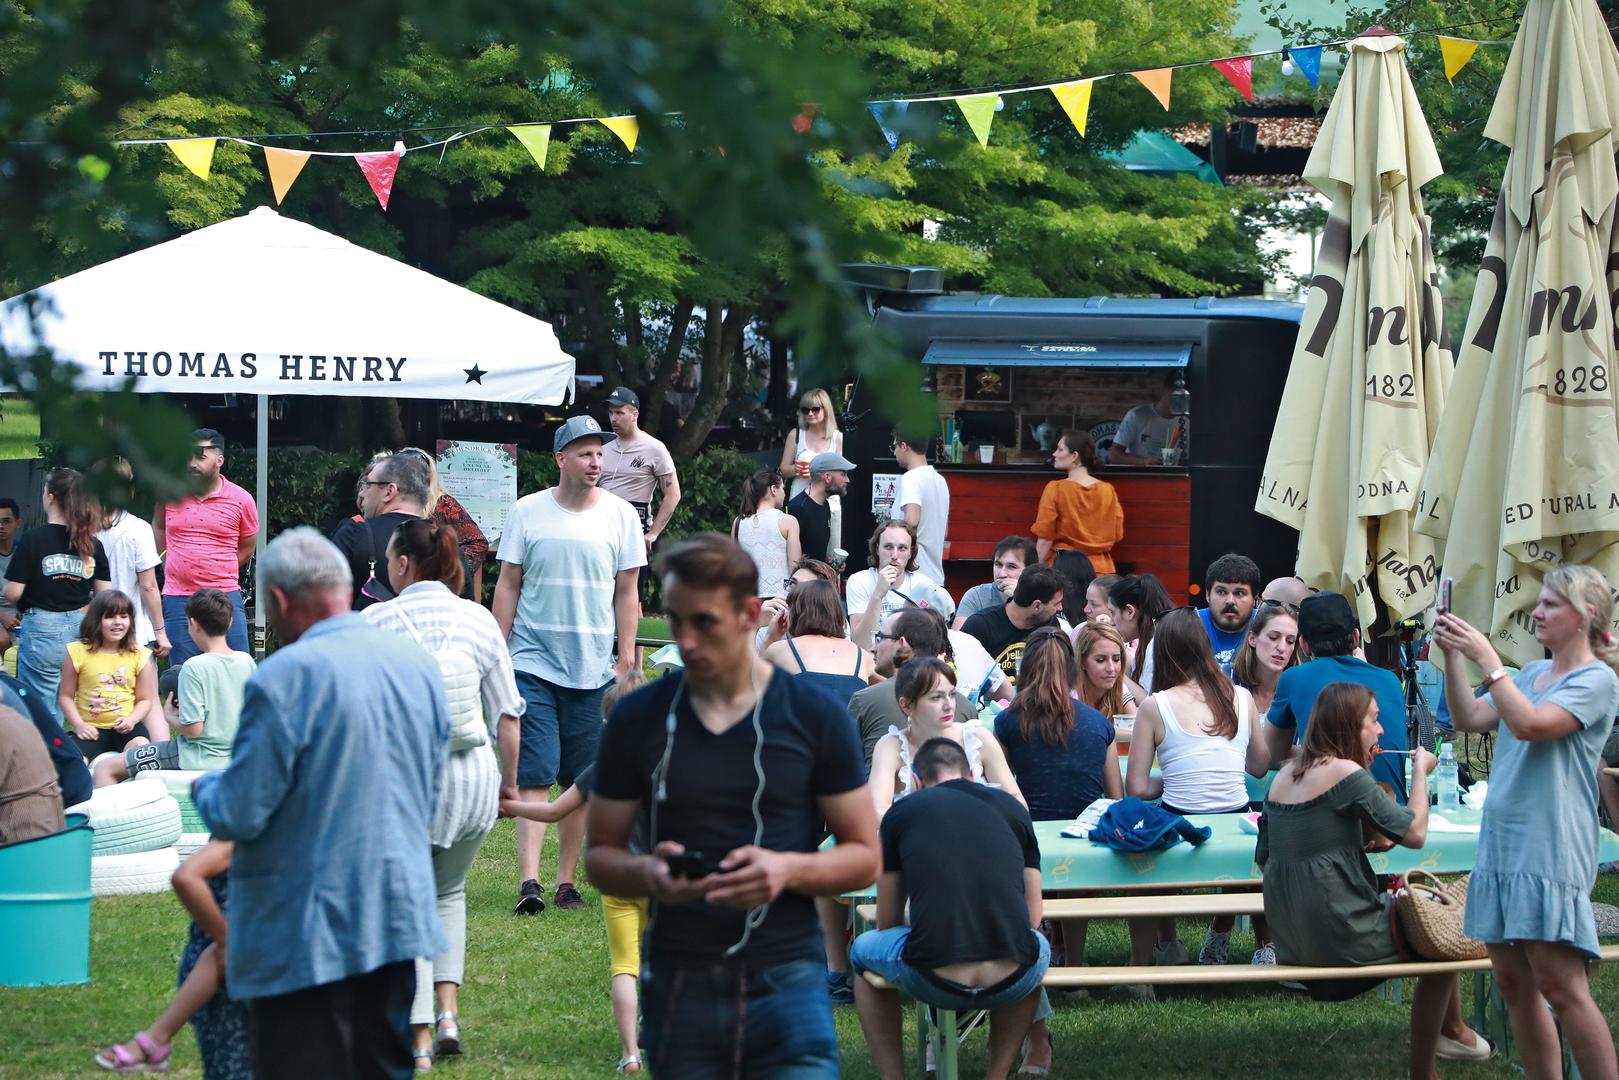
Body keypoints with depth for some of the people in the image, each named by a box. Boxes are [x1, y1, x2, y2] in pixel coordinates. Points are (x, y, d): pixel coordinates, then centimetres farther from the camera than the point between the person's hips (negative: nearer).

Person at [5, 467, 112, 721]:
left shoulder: (32, 540, -11)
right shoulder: (92, 544, 2)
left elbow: (12, 593, -11)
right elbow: (105, 593, 3)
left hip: (42, 631, -4)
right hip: (81, 629, 4)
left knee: (44, 712, 1)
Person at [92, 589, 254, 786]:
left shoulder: (195, 667, -19)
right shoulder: (247, 662, 0)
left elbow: (193, 728, -22)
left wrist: (171, 717, -2)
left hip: (199, 758, -8)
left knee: (104, 768, -3)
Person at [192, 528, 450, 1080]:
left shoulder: (284, 676, -17)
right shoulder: (420, 665, 5)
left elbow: (241, 816, -15)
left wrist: (204, 789, 5)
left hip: (305, 938, -6)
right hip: (399, 925, 7)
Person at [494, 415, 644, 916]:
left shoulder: (620, 515, 4)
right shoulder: (528, 512, 1)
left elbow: (627, 592, 8)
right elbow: (507, 585, 6)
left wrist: (626, 658, 3)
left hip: (594, 669, 2)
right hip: (532, 664, -2)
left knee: (581, 782, 4)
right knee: (535, 776, -10)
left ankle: (566, 880, 12)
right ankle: (529, 879, -15)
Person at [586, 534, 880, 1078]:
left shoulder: (815, 717, 1)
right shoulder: (637, 720, 5)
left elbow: (864, 857, 5)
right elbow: (600, 856, 10)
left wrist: (789, 869, -16)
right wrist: (648, 874, -13)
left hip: (786, 978, -2)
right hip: (679, 987, 2)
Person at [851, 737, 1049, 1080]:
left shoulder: (901, 813, 14)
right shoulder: (1013, 808, 18)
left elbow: (888, 923, 22)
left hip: (933, 982, -1)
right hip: (1012, 983, 1)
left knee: (863, 950, 31)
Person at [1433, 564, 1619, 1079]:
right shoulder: (1531, 673, 17)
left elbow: (1530, 724, -19)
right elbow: (1469, 718, 12)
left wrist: (1485, 657, -17)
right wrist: (1453, 656, 1)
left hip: (1549, 852, -8)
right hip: (1500, 844, 8)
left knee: (1561, 987, -13)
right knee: (1513, 984, 8)